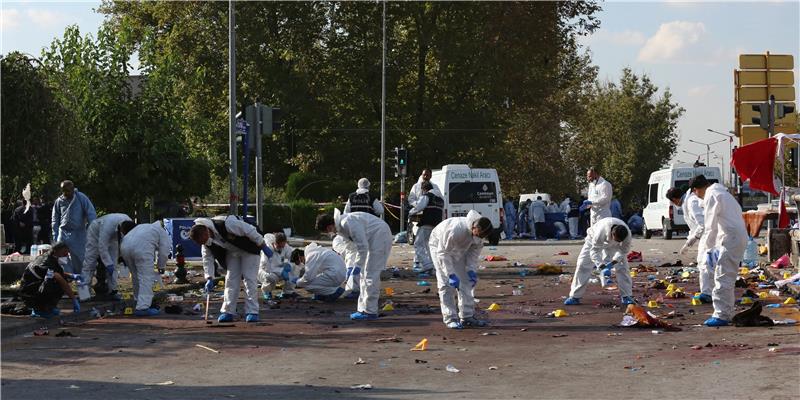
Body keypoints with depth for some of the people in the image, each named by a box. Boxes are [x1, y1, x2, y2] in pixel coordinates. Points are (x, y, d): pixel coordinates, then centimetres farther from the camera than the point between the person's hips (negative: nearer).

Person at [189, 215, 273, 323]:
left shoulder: (227, 224, -37)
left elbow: (250, 230, -29)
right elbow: (207, 259, -6)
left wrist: (264, 247, -21)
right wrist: (209, 278, -17)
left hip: (249, 249, -6)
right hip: (231, 253, 6)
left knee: (250, 279, -10)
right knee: (231, 280, 0)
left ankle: (252, 312, -8)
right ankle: (227, 312, 5)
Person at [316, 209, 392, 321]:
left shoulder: (348, 223, -25)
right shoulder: (341, 226, 7)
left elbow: (363, 246, -24)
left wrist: (357, 266, -18)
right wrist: (351, 267, 11)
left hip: (380, 237, -10)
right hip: (374, 239, 10)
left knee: (371, 275, -10)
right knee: (365, 275, 12)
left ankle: (370, 311, -7)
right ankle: (363, 308, 16)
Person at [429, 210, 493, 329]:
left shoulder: (479, 235, -22)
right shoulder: (455, 230, -42)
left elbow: (474, 252, -7)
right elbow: (443, 253, -35)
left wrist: (472, 270, -19)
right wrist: (451, 274, -37)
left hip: (460, 249, 6)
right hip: (440, 245, -6)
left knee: (467, 281, 3)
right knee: (446, 283, -13)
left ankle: (467, 316, 10)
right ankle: (450, 318, -10)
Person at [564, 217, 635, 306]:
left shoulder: (627, 233, -35)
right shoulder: (601, 232, -45)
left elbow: (624, 250, -20)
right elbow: (594, 250, -36)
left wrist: (613, 262, -36)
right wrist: (602, 267, -47)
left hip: (613, 246, 2)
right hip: (594, 240, -2)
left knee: (622, 266, -10)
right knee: (582, 265, -9)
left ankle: (626, 296, 1)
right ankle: (574, 296, -2)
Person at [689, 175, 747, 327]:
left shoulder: (711, 196, -9)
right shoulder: (722, 193, 21)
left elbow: (711, 226, -14)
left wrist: (708, 247, -7)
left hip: (730, 240, -10)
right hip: (739, 238, 10)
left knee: (722, 279, -9)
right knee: (728, 278, 16)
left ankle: (722, 315, -10)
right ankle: (726, 313, 22)